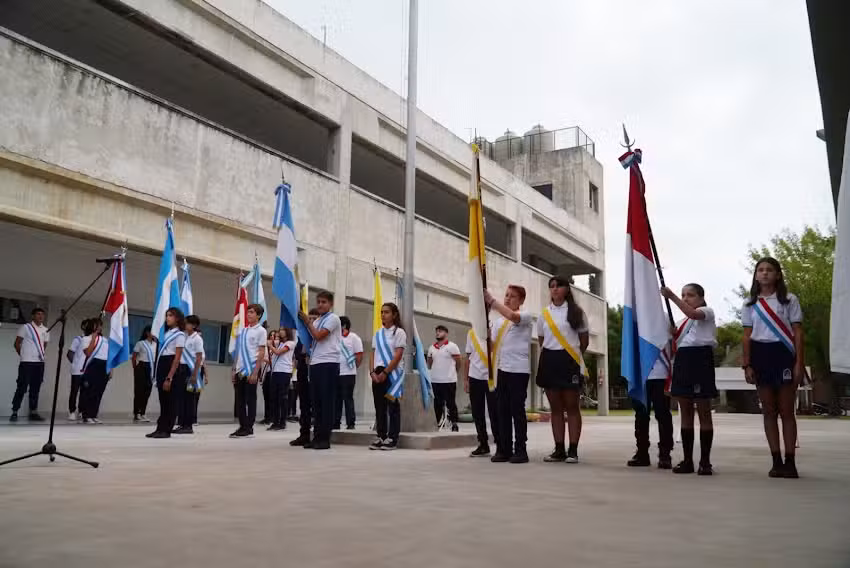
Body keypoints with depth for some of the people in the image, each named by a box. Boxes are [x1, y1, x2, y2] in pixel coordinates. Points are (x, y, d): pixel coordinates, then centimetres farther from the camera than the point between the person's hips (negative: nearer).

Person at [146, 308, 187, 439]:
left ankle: (166, 430, 2)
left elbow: (177, 358, -11)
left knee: (170, 402, -2)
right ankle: (160, 429, 12)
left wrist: (169, 377, -16)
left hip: (173, 369, -8)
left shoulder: (180, 335, -6)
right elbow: (161, 354, 15)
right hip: (162, 367, 8)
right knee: (163, 401, 9)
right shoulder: (166, 334, 17)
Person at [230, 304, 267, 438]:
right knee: (240, 399, 7)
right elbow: (238, 352, 17)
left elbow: (261, 353, -8)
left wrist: (255, 372, -14)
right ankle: (242, 426, 14)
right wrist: (234, 369, 12)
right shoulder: (243, 330, 14)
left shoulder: (260, 331, -4)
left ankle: (249, 428, 4)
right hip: (240, 369, 6)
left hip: (252, 369, -6)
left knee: (250, 399, -1)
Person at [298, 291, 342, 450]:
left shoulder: (333, 318, -2)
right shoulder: (317, 321, 20)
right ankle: (317, 436, 12)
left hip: (328, 363, -7)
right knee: (316, 401, 7)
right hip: (315, 363, 7)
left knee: (326, 401, -5)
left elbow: (318, 336, -12)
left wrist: (307, 322, -1)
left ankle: (325, 438, -2)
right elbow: (311, 340, 16)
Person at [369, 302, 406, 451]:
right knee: (379, 406, 7)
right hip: (378, 373, 6)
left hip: (392, 373, -6)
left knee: (393, 406, -2)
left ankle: (392, 438, 1)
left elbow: (398, 356, -11)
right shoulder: (378, 333, 14)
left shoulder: (399, 332, -4)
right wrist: (372, 372, -3)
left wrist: (385, 373, -14)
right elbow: (372, 354, 12)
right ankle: (381, 436, 13)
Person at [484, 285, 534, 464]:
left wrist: (491, 300, -19)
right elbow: (492, 343, 15)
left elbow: (511, 316, -23)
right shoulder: (497, 320, 16)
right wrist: (486, 329, -5)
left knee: (517, 409, -4)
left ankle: (520, 450, 2)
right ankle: (504, 449, 11)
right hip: (501, 368, 5)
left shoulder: (525, 316, 0)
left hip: (518, 369, -5)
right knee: (503, 409, 6)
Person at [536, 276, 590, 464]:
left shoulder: (576, 312, 1)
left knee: (572, 407, 0)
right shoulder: (544, 314, 9)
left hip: (569, 360, -3)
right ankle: (559, 449, 12)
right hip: (550, 360, 3)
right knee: (555, 407, 7)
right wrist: (550, 355, 12)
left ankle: (573, 450, 3)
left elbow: (584, 338, 6)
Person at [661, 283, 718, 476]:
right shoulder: (681, 321, 22)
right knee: (685, 413, 7)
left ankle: (705, 461, 2)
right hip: (682, 361, 8)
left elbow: (692, 314, -25)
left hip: (700, 359, -7)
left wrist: (671, 297, -28)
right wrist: (672, 334, -1)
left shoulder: (707, 311, 0)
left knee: (704, 412, -2)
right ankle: (687, 460, 12)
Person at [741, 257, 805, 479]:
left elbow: (798, 333, 1)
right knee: (769, 411, 4)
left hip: (783, 354, -2)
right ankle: (777, 461, 8)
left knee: (786, 411, -1)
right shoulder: (750, 304, 11)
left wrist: (799, 363, -8)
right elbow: (747, 336, 8)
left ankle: (790, 462, 3)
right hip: (760, 355, 3)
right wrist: (747, 365, 0)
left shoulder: (789, 300, 4)